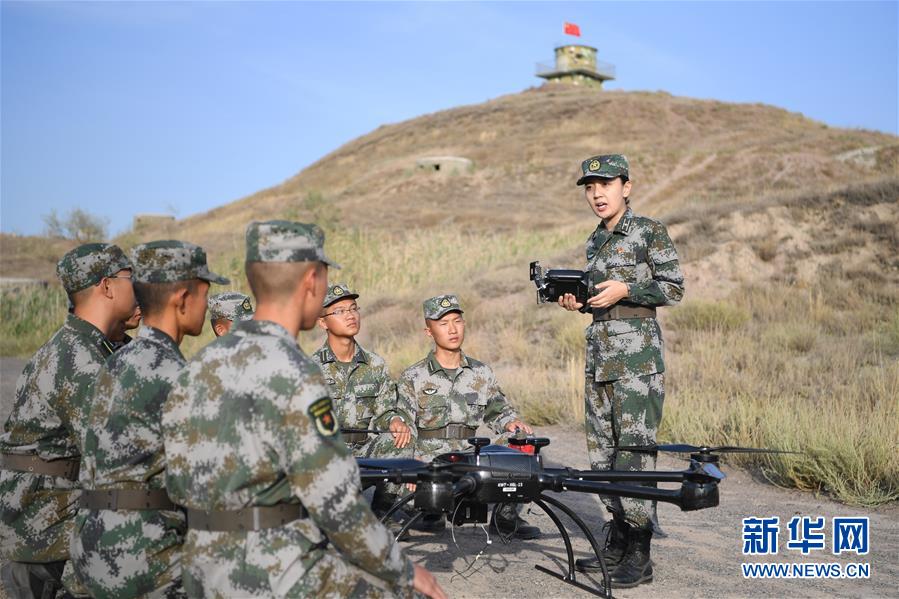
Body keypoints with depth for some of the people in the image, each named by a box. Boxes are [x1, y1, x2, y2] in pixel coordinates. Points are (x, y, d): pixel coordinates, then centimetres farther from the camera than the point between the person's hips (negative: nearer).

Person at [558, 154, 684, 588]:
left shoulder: (649, 231, -4)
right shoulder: (595, 241, 17)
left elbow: (674, 288, -6)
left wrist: (626, 290, -17)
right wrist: (577, 301, 3)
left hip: (637, 355, -8)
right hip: (599, 353, 8)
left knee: (633, 449, -9)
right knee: (602, 450, 8)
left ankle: (639, 556, -4)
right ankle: (618, 540, 18)